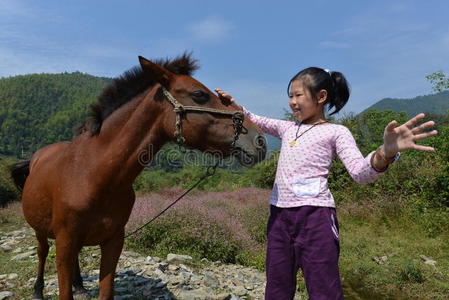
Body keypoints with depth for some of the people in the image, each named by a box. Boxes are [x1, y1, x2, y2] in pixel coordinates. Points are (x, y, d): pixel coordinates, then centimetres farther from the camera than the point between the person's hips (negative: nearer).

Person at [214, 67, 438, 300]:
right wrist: (234, 106, 12)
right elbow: (255, 121, 29)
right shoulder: (286, 128, 15)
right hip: (279, 214, 6)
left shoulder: (336, 132, -1)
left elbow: (360, 173, -14)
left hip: (315, 214, -5)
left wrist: (386, 152, -34)